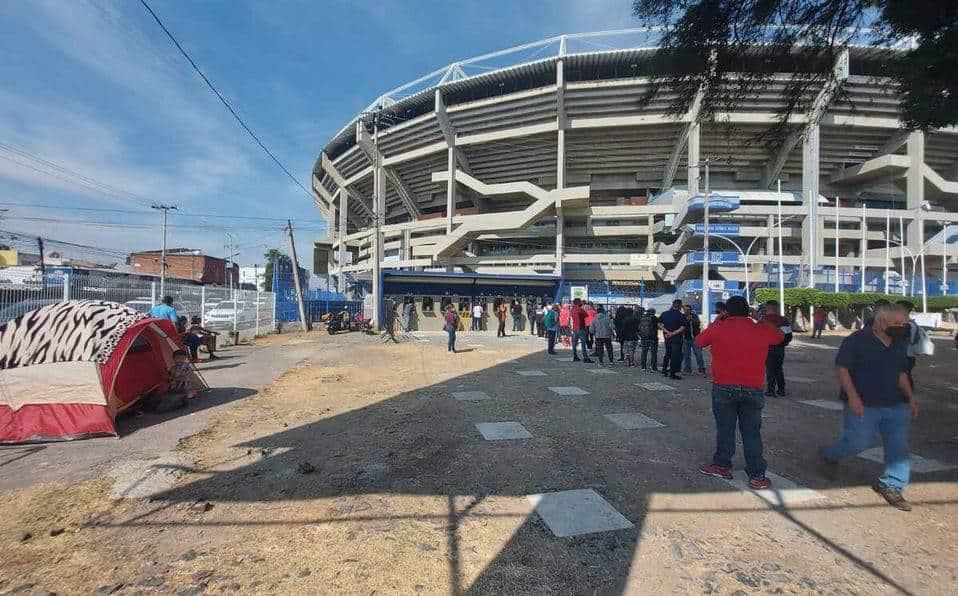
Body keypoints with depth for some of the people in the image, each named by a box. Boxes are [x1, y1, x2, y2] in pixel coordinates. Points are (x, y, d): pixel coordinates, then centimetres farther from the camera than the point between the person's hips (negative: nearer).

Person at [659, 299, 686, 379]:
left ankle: (664, 370, 25)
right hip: (676, 338, -5)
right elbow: (682, 328, -19)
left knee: (667, 353, 21)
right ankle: (672, 373, 4)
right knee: (675, 355, 2)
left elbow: (659, 324, 3)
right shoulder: (681, 315, -12)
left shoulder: (664, 314, 3)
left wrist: (667, 332, -4)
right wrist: (673, 334, -15)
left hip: (667, 338, 5)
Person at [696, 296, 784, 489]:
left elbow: (699, 341, 11)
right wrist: (762, 321, 23)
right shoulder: (761, 330, -1)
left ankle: (722, 466, 22)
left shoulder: (717, 328, -6)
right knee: (752, 432, 8)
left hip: (723, 387, -1)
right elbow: (779, 336, 20)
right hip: (753, 388, 2)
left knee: (725, 428, 11)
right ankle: (757, 476, 12)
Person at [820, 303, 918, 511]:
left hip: (895, 405, 7)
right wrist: (852, 396, -20)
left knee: (899, 446, 5)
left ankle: (891, 486, 19)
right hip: (863, 405, -7)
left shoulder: (898, 343, 10)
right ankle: (829, 455, 25)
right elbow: (841, 368, -15)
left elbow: (901, 373, 21)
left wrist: (910, 397, 13)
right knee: (858, 442, -4)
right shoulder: (857, 340, -13)